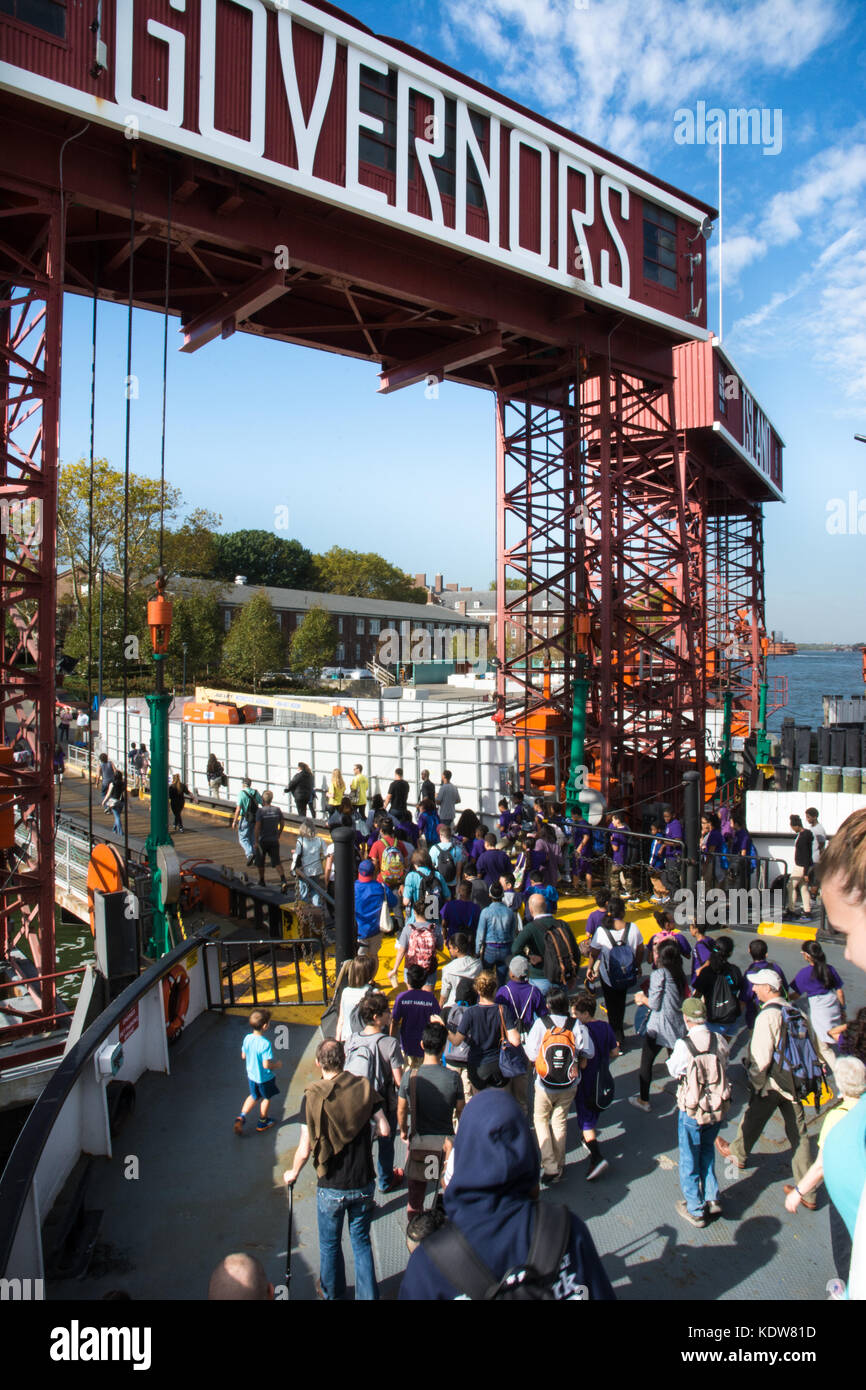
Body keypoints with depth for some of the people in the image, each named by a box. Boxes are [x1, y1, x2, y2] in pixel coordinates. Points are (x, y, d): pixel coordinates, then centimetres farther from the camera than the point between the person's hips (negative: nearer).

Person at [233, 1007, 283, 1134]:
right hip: (265, 1078, -6)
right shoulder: (265, 1044, -33)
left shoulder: (247, 1038, -12)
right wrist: (277, 1064, -12)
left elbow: (243, 1056, 1)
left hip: (251, 1075, 6)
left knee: (254, 1096, 28)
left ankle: (241, 1117, 13)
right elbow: (266, 1065, -31)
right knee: (267, 1098, 21)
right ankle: (262, 1123, 36)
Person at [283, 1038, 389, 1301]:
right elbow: (385, 1130, -8)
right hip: (364, 1184, 2)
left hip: (331, 1187, -2)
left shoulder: (313, 1097, -16)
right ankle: (367, 1295, 29)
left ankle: (333, 1293, 39)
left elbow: (305, 1149, -14)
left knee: (330, 1245, 21)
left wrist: (293, 1173, 5)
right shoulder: (364, 1087, -10)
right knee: (361, 1241, 20)